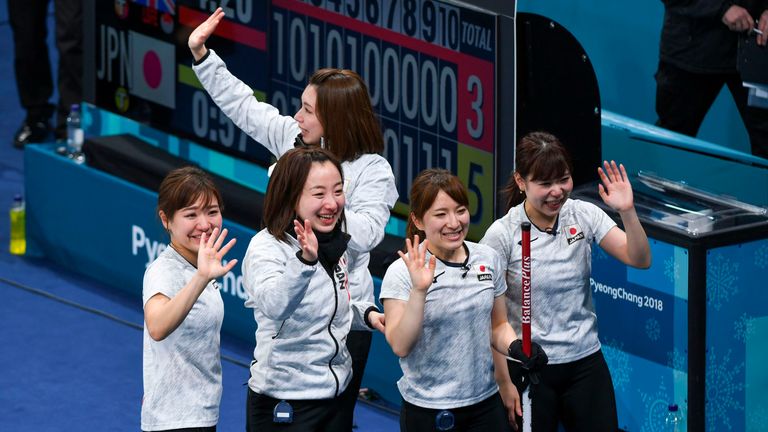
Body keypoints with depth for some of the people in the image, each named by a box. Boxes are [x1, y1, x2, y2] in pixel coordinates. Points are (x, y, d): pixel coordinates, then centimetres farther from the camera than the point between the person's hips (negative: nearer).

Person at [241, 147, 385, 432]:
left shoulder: (335, 246, 7)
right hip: (284, 403, -7)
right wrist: (305, 260, -49)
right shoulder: (266, 247, -15)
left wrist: (367, 314, 5)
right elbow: (274, 306, -35)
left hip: (336, 393, 7)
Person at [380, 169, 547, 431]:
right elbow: (400, 347, -18)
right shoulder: (402, 272, -11)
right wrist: (418, 290, -28)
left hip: (486, 403, 4)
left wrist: (516, 347, -5)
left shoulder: (488, 259, 2)